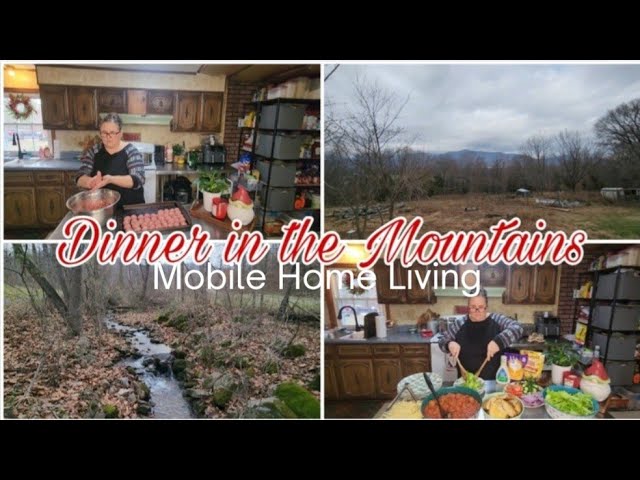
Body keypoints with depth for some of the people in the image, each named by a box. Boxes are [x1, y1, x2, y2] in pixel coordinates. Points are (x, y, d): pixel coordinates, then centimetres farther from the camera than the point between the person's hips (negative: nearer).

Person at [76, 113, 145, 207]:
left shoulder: (131, 152, -2)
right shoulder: (93, 151, 7)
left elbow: (138, 180, -13)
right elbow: (80, 179, 2)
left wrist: (111, 179, -28)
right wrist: (92, 181, -20)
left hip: (130, 208, -4)